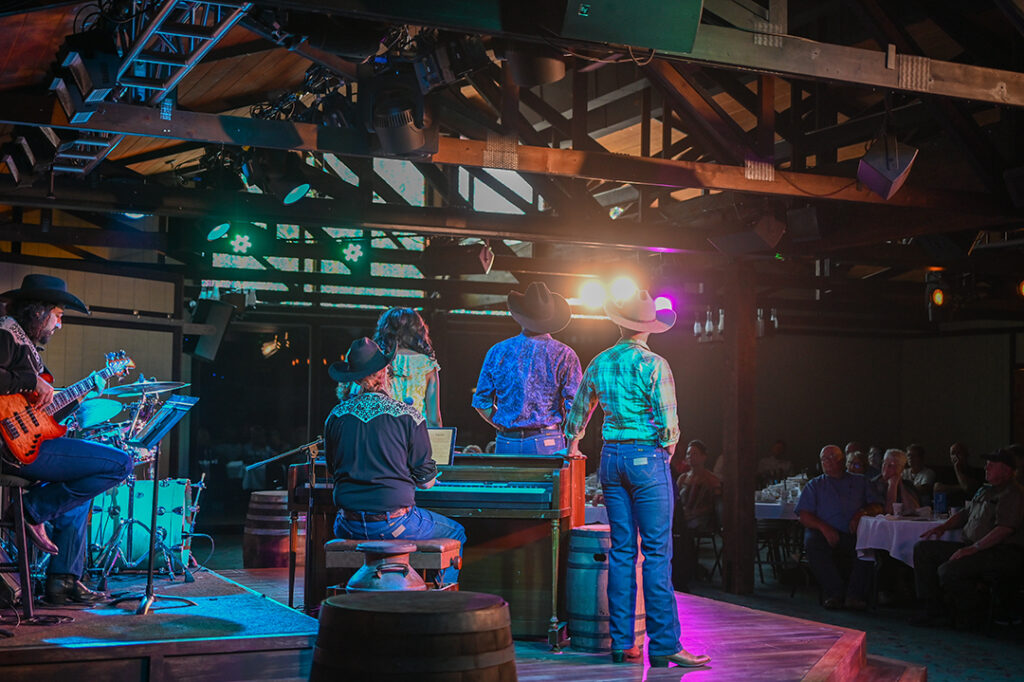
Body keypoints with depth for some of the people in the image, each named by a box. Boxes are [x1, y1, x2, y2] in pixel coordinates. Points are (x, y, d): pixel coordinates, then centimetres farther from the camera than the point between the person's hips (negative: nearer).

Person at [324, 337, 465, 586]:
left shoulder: (335, 417, 1)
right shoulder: (408, 416, -9)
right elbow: (424, 478, -5)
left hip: (350, 527, 4)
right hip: (393, 524, -4)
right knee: (455, 532, 21)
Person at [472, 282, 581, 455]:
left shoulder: (498, 351, 6)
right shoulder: (563, 354, -2)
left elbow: (481, 402, 9)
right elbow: (574, 404, -5)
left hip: (505, 443, 2)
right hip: (547, 445, -2)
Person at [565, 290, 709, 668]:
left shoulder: (599, 363, 9)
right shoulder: (653, 364, -8)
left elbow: (577, 414, 19)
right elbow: (668, 421, -14)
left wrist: (573, 446, 37)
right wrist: (666, 451, 5)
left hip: (611, 456, 6)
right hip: (647, 455, -5)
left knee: (621, 550, 8)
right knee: (657, 552, -4)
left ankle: (622, 643, 10)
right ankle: (663, 645, -5)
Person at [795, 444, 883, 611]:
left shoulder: (860, 482, 26)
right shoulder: (814, 485, 23)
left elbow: (877, 507, 14)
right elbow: (804, 516, 9)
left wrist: (862, 512, -9)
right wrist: (824, 528, -11)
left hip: (853, 534, 0)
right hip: (827, 535, 0)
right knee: (812, 542, -34)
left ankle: (854, 595, -30)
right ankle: (835, 592, -28)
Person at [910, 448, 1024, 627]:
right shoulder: (984, 490, 20)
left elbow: (1005, 529, -22)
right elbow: (965, 514, 30)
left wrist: (973, 548, -26)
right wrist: (943, 527, 11)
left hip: (1003, 552, -10)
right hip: (973, 547, 10)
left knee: (948, 570, -30)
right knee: (923, 549, 0)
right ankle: (934, 610, -3)